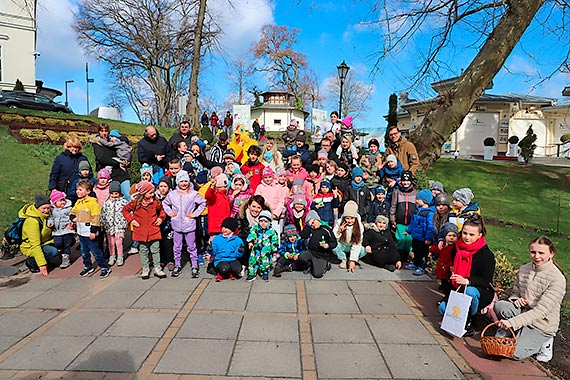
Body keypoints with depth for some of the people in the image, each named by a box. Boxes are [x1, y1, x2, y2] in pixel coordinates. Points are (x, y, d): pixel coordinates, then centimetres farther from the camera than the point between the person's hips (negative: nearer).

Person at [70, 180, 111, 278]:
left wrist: (93, 231, -19)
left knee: (95, 251, -1)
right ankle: (88, 267, 34)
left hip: (89, 233, -8)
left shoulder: (92, 202, -16)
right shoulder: (78, 202, 9)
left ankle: (105, 267, 10)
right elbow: (73, 212, 25)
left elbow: (96, 218, -19)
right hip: (81, 232, 8)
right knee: (84, 251, 18)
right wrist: (73, 217, 2)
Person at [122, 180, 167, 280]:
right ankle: (145, 269, 23)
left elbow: (162, 209, 18)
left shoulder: (155, 201, -1)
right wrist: (131, 220, -3)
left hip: (154, 230, 1)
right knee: (143, 251, 10)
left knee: (156, 250, 5)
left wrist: (161, 218, 3)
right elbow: (125, 210, 7)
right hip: (141, 231, -1)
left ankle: (158, 269, 14)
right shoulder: (135, 202, -6)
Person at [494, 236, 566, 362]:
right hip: (523, 313, 4)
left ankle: (544, 341, 10)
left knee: (515, 353, -17)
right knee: (500, 306, -28)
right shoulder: (524, 269, -1)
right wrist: (515, 299, -15)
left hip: (542, 325, -4)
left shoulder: (558, 279, -19)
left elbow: (541, 310, -25)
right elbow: (515, 292, 12)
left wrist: (512, 322, -33)